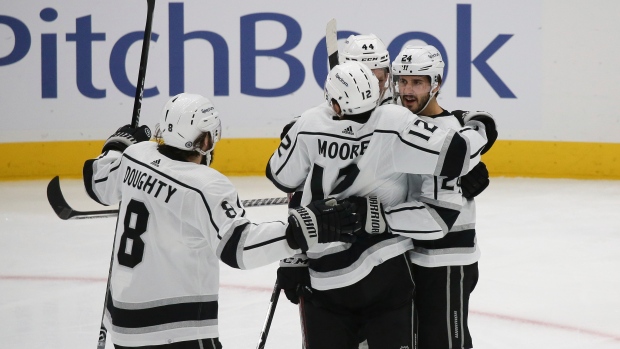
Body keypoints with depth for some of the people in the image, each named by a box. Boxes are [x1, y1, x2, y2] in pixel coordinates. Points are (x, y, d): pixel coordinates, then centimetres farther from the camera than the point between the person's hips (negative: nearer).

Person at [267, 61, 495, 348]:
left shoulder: (310, 124, -6)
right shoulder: (393, 123, -15)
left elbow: (281, 176, 8)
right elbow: (452, 155, -19)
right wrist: (478, 129, 1)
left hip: (324, 276, 2)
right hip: (384, 271, -2)